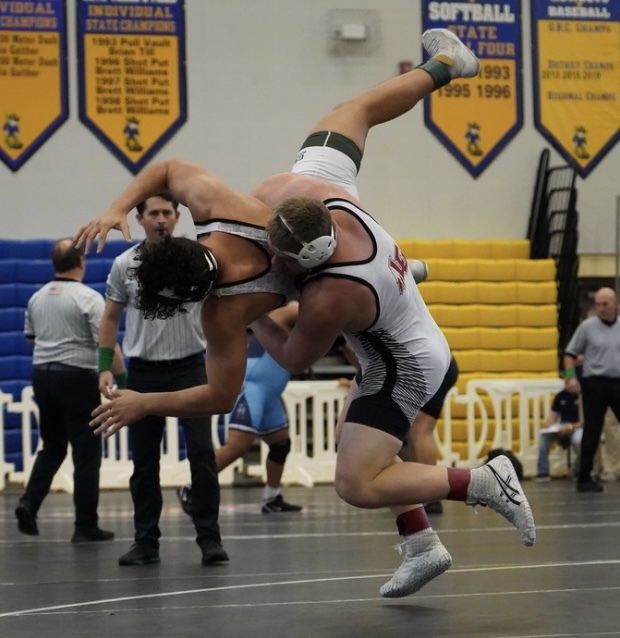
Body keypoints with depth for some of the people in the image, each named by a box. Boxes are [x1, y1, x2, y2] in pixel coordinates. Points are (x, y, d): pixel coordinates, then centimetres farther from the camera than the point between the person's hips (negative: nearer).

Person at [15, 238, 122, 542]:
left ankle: (29, 502, 0)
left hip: (42, 374, 6)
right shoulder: (89, 298, -13)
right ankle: (86, 526, 3)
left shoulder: (37, 298, 6)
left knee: (52, 448, 18)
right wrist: (123, 378, -14)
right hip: (77, 377, -6)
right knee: (86, 454, 1)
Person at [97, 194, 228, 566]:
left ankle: (210, 538, -1)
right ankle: (146, 542, 13)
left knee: (202, 453, -8)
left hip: (190, 367, -2)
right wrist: (105, 367, 3)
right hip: (143, 371, 2)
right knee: (144, 461, 5)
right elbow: (111, 317, 11)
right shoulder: (124, 264, 3)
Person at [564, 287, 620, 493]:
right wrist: (571, 377, -11)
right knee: (592, 432, 0)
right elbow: (570, 353, 3)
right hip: (595, 383, -3)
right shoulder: (587, 326, 0)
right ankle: (584, 478, 7)